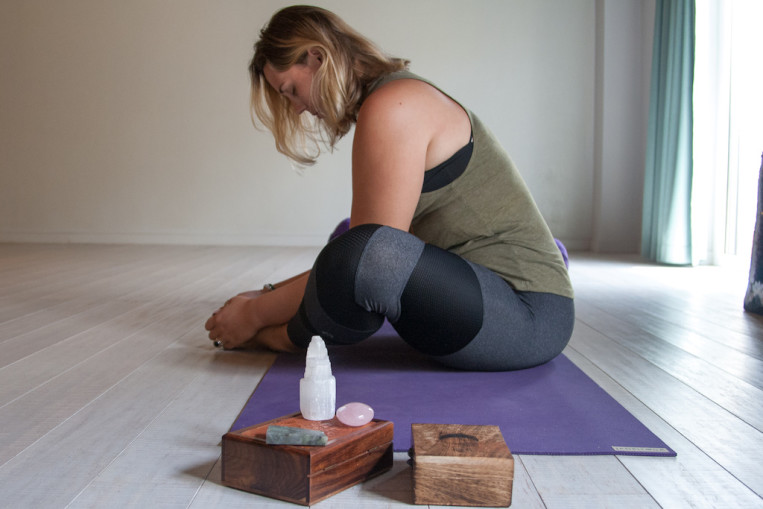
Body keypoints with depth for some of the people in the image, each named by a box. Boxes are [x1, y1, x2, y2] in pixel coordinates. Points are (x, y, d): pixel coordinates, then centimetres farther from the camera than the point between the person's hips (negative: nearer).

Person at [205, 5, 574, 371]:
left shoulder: (391, 106, -16)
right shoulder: (405, 96, 14)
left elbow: (368, 257, -21)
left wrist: (256, 314, -11)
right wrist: (273, 294, 12)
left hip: (529, 316, -10)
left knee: (366, 252, -36)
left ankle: (285, 338, -7)